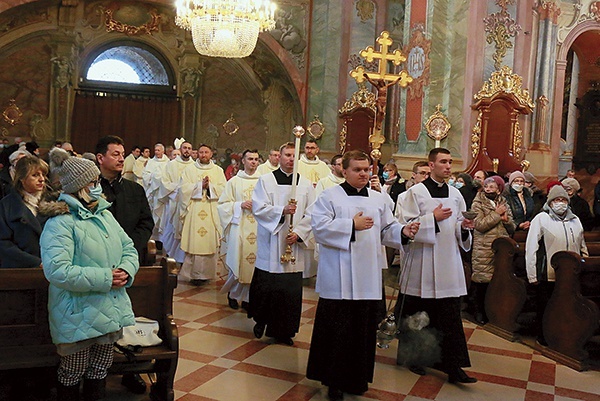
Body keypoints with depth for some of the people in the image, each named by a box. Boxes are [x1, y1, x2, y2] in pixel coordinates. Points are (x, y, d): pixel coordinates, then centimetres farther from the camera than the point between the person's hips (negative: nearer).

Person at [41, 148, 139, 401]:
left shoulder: (105, 214, 9)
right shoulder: (60, 224, -17)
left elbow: (128, 247, 15)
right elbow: (56, 270, -27)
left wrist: (126, 269, -8)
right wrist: (104, 278, -25)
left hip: (111, 311, 7)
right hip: (78, 317, -7)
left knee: (100, 371, 21)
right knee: (72, 375, 11)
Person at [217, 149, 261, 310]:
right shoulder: (234, 181, 4)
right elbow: (223, 204, 4)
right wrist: (240, 205, -9)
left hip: (258, 228, 2)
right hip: (239, 227, -1)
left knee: (254, 263, 1)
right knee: (237, 262, -2)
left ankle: (247, 298, 14)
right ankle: (233, 294, 22)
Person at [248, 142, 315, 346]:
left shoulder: (306, 184, 8)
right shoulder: (266, 180, 3)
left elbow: (311, 214, 3)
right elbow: (258, 208, -6)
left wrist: (298, 233, -10)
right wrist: (282, 211, -18)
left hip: (294, 244, 2)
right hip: (270, 243, -2)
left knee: (291, 289, 3)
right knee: (266, 284, 2)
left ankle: (284, 330, 14)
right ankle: (262, 321, 25)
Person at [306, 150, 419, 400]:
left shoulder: (379, 199, 13)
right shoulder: (330, 196, -1)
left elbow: (387, 230, 11)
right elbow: (319, 227, -12)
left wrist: (403, 232, -10)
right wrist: (352, 225, -16)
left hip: (368, 278, 4)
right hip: (338, 280, -4)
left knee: (364, 328, 10)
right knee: (337, 329, 1)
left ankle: (357, 378, 25)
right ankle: (334, 380, 15)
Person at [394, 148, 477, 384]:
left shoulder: (455, 194, 11)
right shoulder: (416, 192, -4)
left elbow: (459, 231, 16)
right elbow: (405, 226, -10)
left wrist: (464, 227, -5)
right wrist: (433, 218, -16)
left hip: (448, 264, 4)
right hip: (422, 263, -4)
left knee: (450, 317, 1)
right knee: (418, 316, 8)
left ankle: (453, 366, 5)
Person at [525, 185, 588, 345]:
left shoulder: (575, 220, 13)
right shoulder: (541, 219, -4)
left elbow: (582, 247, 21)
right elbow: (531, 249, -7)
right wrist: (532, 276, -9)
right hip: (547, 276, -4)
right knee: (545, 310, 9)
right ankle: (543, 338, 25)